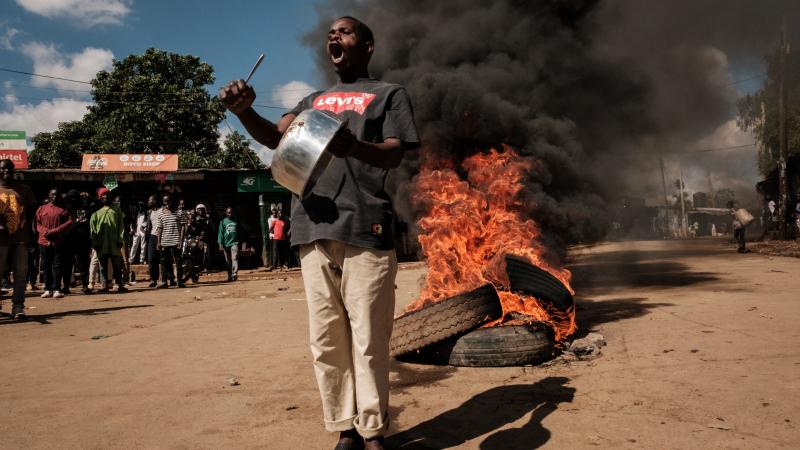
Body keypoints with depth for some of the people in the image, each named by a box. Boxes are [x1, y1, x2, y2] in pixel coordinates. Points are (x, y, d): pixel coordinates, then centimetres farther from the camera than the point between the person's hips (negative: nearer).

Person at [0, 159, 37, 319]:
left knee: (21, 275, -1)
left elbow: (30, 213, 12)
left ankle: (18, 306, 3)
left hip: (21, 239, 1)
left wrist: (30, 234, 5)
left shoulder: (24, 190, 11)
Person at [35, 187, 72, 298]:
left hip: (59, 242, -2)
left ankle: (57, 289, -1)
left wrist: (54, 231, -13)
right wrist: (45, 232, -11)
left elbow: (69, 222, -3)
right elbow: (37, 223, 8)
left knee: (58, 265, -3)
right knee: (46, 265, 5)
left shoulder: (63, 209, 7)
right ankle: (48, 289, 9)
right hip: (44, 241, 2)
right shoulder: (42, 209, 13)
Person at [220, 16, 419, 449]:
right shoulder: (313, 100, 27)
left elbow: (394, 155, -1)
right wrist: (244, 111, -10)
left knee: (368, 341, -4)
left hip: (365, 229, -4)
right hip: (313, 229, 5)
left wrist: (353, 145, -24)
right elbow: (275, 136, 12)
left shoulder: (389, 94, 13)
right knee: (326, 340, 6)